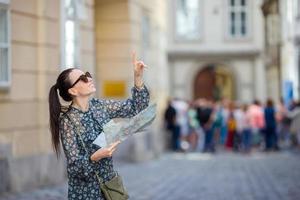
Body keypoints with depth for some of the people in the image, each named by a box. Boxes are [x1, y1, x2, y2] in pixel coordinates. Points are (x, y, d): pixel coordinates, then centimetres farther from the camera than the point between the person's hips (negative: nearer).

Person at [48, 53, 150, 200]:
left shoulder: (99, 106, 1)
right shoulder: (67, 121, -15)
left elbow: (135, 107, 5)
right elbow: (74, 166, -17)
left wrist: (138, 76, -5)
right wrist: (95, 157, -34)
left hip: (110, 183, 6)